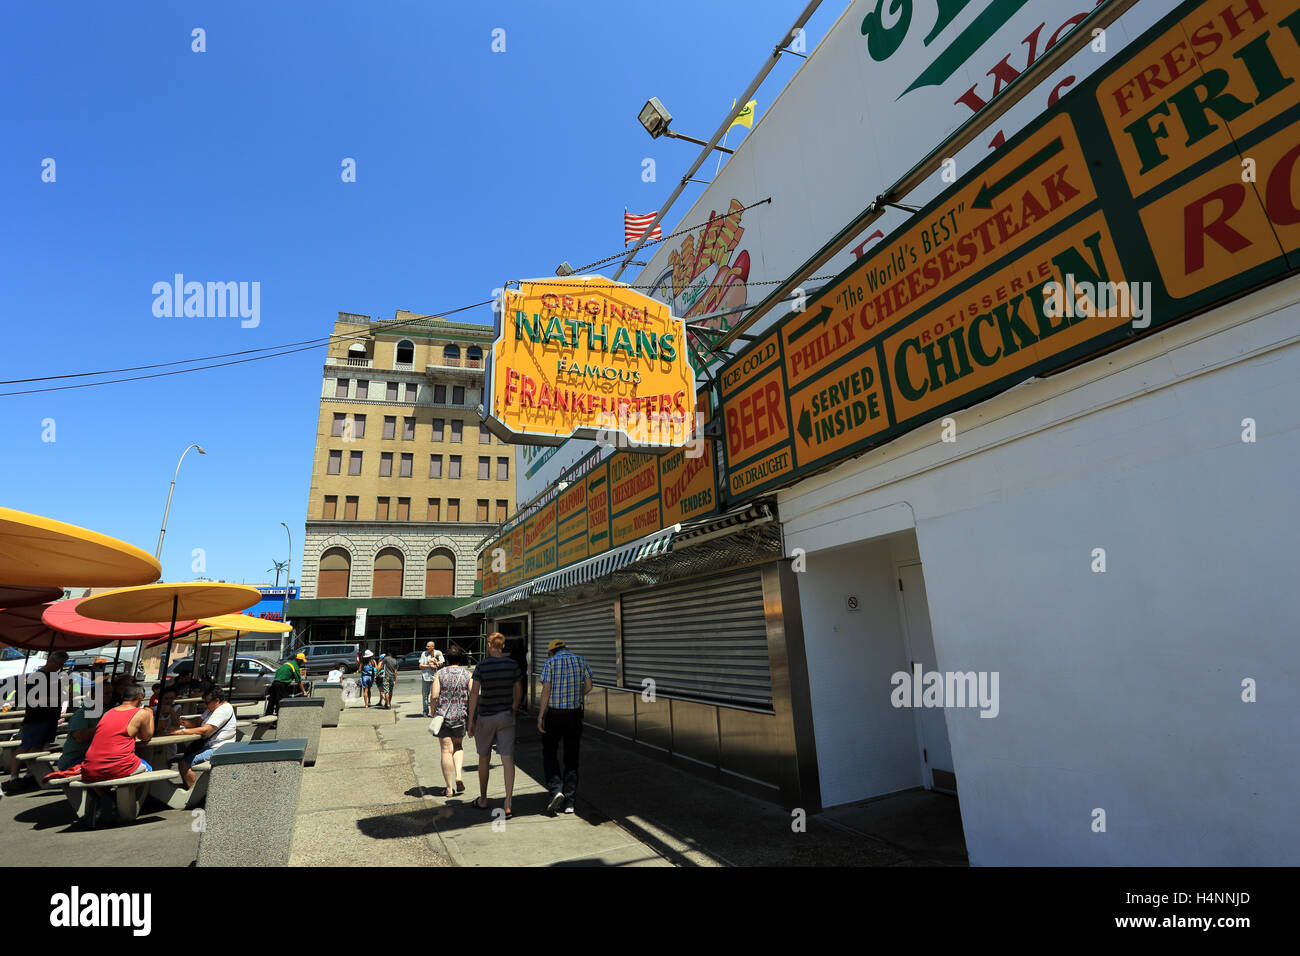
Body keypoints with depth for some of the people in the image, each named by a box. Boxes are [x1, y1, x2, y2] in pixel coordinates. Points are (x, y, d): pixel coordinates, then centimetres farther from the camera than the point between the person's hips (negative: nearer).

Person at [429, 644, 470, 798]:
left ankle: (449, 788, 9)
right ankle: (459, 775, 2)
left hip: (443, 716, -1)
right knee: (458, 746, 21)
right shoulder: (467, 674, -1)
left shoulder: (440, 673, -2)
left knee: (446, 751, 5)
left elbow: (434, 696, -9)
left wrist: (434, 713, 6)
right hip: (461, 716, 1)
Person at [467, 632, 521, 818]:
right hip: (506, 715, 1)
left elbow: (474, 693, -14)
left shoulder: (482, 666, -11)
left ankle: (483, 799, 30)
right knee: (507, 758, 0)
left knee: (484, 758, 16)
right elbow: (518, 690, 7)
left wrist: (470, 720, -7)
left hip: (485, 717, -1)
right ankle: (508, 804, -6)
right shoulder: (512, 664, -2)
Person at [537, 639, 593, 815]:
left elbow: (546, 690, -12)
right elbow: (588, 686, 3)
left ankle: (556, 789, -3)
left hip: (554, 714, -3)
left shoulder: (550, 663, -5)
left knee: (549, 753, 14)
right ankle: (569, 801, 12)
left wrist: (540, 716, -7)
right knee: (571, 757, 11)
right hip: (574, 714, 3)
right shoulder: (580, 660, 4)